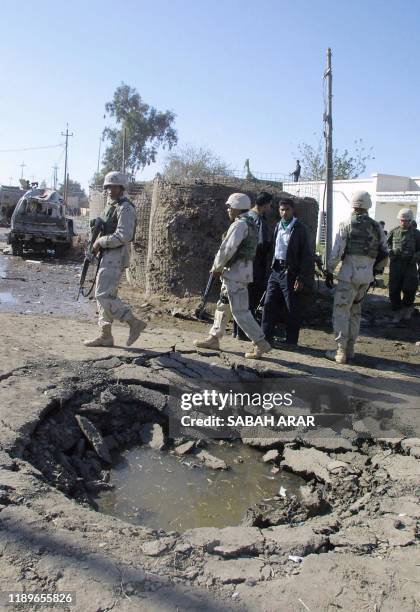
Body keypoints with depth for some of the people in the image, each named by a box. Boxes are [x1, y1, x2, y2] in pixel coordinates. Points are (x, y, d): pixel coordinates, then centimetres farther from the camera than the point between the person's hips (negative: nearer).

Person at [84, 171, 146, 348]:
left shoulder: (125, 208, -12)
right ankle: (105, 335, 16)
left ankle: (134, 323, -7)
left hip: (116, 257, -10)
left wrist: (100, 242, -13)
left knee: (104, 295, -14)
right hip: (107, 256, 10)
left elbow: (123, 236, -22)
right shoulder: (110, 206, 19)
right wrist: (97, 243, 7)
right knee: (104, 295, 11)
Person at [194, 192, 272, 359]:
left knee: (240, 311, -8)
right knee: (223, 305, 16)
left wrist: (217, 266, -6)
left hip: (236, 272, -11)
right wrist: (222, 267, 10)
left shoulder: (240, 224, -15)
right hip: (239, 272, 11)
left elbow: (228, 249, -21)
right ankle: (214, 339, 25)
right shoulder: (250, 224, 18)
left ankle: (261, 344, -4)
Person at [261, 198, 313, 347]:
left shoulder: (299, 228, -8)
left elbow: (306, 255, -10)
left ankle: (291, 340, 13)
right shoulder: (278, 226, 12)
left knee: (293, 309, 2)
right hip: (276, 270, 6)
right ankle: (266, 336, 15)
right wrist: (273, 266, 12)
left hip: (291, 272, -6)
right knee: (269, 304, 6)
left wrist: (301, 278, -14)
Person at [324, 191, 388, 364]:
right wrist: (376, 271, 20)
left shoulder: (346, 226, -6)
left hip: (349, 274, -5)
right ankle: (350, 349, 22)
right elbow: (384, 254, 9)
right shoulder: (377, 228, 7)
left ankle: (341, 352, 1)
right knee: (355, 312, 17)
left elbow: (336, 252, -11)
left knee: (341, 312, 2)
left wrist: (329, 272, -2)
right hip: (367, 276, 5)